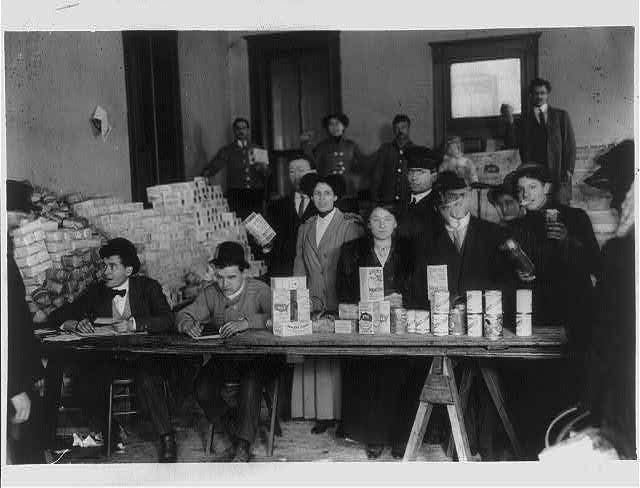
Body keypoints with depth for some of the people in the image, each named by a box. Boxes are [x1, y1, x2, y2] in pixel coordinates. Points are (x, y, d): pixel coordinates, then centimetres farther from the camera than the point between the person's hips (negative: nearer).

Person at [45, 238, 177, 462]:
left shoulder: (148, 287, 3)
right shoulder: (96, 291, 10)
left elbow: (167, 319, -12)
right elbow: (56, 317, 9)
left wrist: (133, 324, -27)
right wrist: (76, 324, -14)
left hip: (144, 353, -3)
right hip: (106, 356, 4)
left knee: (148, 381, -34)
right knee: (87, 377, -25)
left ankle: (167, 439, -18)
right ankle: (110, 432, -4)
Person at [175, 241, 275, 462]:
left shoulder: (259, 290, -8)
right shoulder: (211, 293, 5)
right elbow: (183, 315, 2)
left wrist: (248, 322, -38)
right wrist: (187, 324, -23)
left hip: (257, 358, -4)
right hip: (224, 360, 4)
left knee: (251, 383, -34)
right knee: (201, 388, -21)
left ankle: (243, 447, -19)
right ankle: (237, 437, -1)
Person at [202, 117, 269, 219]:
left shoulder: (256, 149, 17)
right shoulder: (227, 150, 11)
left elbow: (268, 173, 16)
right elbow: (214, 165, -2)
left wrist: (264, 168, -7)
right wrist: (205, 174, -22)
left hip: (256, 194, 2)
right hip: (236, 194, -2)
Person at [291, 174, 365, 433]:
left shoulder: (351, 226, 0)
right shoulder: (305, 228, 15)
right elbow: (299, 267, 16)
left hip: (340, 303, -4)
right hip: (313, 304, 4)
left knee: (339, 358, -6)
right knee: (314, 357, 1)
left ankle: (343, 412, 4)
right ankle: (323, 413, 10)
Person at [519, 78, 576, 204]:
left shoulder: (561, 115, 10)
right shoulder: (526, 118, 11)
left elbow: (570, 144, 7)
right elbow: (523, 146, 9)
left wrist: (569, 169, -2)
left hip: (559, 173, 0)